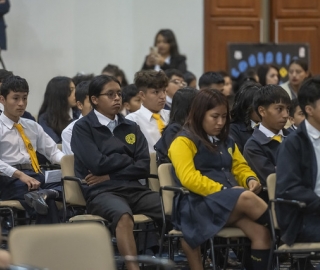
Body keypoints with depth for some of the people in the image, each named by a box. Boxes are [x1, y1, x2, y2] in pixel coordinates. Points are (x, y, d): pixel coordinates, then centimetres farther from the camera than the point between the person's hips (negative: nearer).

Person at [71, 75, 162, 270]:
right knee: (123, 215, -40)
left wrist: (109, 175, -4)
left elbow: (144, 167, 8)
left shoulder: (131, 127, 19)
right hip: (102, 192, -5)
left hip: (134, 188, 5)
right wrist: (129, 160, 6)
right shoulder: (83, 128, 5)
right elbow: (98, 164, -8)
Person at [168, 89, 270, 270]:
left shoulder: (226, 142, 24)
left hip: (231, 204, 7)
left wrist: (251, 180, 2)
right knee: (246, 198, -34)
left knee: (261, 233, -24)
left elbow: (240, 168, 27)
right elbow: (189, 179, -11)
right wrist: (223, 190, -18)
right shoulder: (183, 142, 1)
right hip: (199, 205, -7)